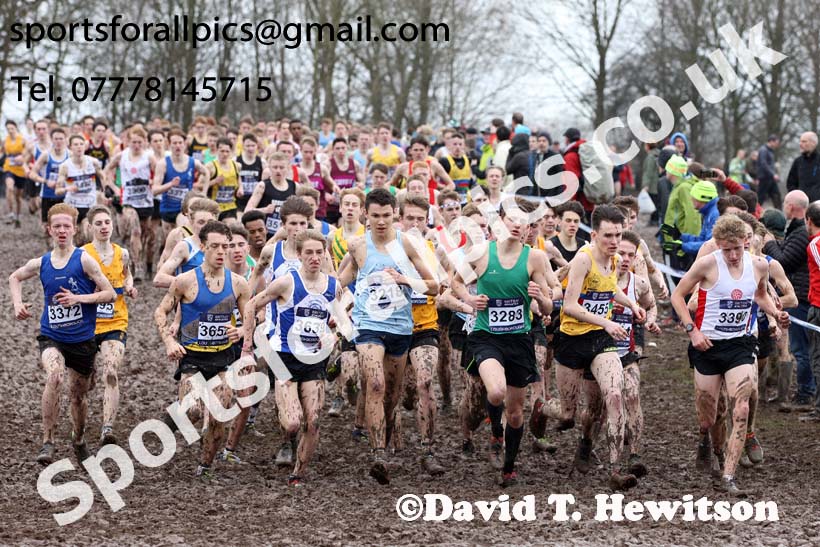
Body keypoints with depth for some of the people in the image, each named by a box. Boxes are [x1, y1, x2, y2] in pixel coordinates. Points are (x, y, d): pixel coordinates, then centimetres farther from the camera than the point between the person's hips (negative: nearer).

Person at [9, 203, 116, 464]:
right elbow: (15, 278, 23)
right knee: (54, 376, -30)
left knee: (78, 394, 14)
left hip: (82, 339, 0)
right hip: (51, 337, 0)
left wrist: (78, 298, -20)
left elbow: (111, 294, -8)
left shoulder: (84, 260, -8)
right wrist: (17, 304, 6)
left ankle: (79, 440, 43)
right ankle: (47, 442, -26)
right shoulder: (40, 264, 2)